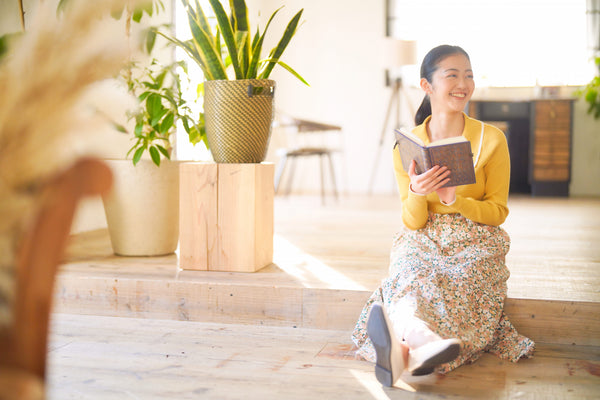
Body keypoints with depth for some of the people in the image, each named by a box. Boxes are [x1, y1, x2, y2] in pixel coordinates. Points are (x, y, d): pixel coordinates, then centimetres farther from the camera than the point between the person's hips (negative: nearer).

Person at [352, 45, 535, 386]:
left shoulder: (492, 139, 0)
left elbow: (498, 212, 1)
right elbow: (413, 222, 2)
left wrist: (456, 200, -19)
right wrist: (416, 195, -22)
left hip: (475, 240, 0)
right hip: (423, 240, 1)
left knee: (460, 280, -35)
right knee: (413, 272, -35)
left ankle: (403, 345, -56)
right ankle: (419, 335, -63)